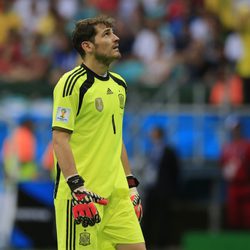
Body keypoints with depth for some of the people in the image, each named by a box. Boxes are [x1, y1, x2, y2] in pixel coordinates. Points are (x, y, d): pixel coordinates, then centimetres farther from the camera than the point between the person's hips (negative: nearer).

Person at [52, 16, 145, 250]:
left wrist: (131, 184, 19)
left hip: (117, 192, 8)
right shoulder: (72, 83, -10)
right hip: (81, 193, -8)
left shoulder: (119, 84, 15)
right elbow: (59, 138, -16)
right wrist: (78, 187, -23)